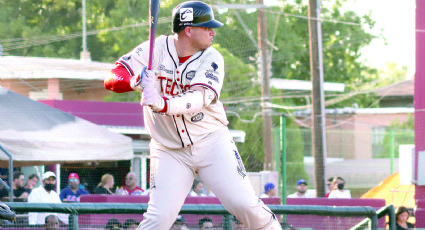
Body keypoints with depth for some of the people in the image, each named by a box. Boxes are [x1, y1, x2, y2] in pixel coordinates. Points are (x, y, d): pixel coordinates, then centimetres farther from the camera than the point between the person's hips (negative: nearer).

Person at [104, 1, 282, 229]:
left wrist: (162, 104, -41)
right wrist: (135, 81, -34)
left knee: (244, 204, -10)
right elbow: (112, 79, -10)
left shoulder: (212, 59, -4)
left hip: (211, 141, 1)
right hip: (168, 149, 0)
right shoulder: (156, 50, -4)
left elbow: (200, 98, -22)